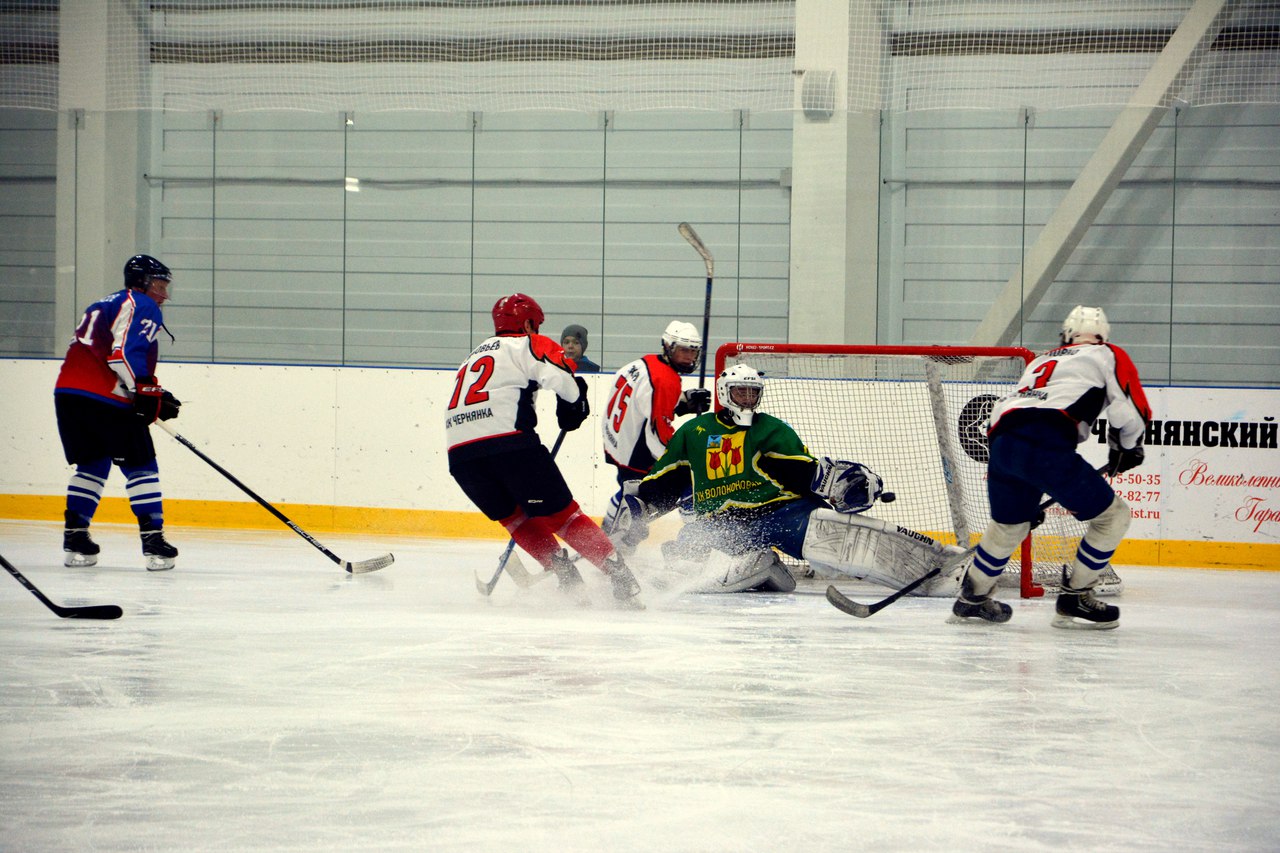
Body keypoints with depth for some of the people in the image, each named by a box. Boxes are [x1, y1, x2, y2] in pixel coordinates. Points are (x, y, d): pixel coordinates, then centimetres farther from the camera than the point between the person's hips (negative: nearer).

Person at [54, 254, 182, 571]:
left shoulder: (101, 306, 30)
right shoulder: (141, 306, 1)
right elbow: (125, 351, -15)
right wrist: (147, 393, -15)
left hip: (67, 391, 8)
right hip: (106, 398, -8)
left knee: (92, 464, 19)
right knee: (140, 465, 0)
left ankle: (74, 537, 13)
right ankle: (153, 539, -5)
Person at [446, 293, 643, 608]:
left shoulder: (473, 357, 34)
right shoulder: (527, 345, 12)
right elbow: (558, 374, -8)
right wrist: (575, 403, 11)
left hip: (460, 454, 5)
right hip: (509, 443, -5)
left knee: (516, 519, 22)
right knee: (560, 512, 3)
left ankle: (564, 573, 8)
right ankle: (619, 574, -2)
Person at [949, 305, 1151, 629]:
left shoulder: (1040, 362, 38)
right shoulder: (1108, 355, 19)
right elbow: (1131, 412, 6)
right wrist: (1125, 450, 27)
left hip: (1001, 442, 7)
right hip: (1045, 446, -7)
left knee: (1008, 525, 31)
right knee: (1112, 516, 9)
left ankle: (972, 599, 40)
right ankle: (1073, 599, 10)